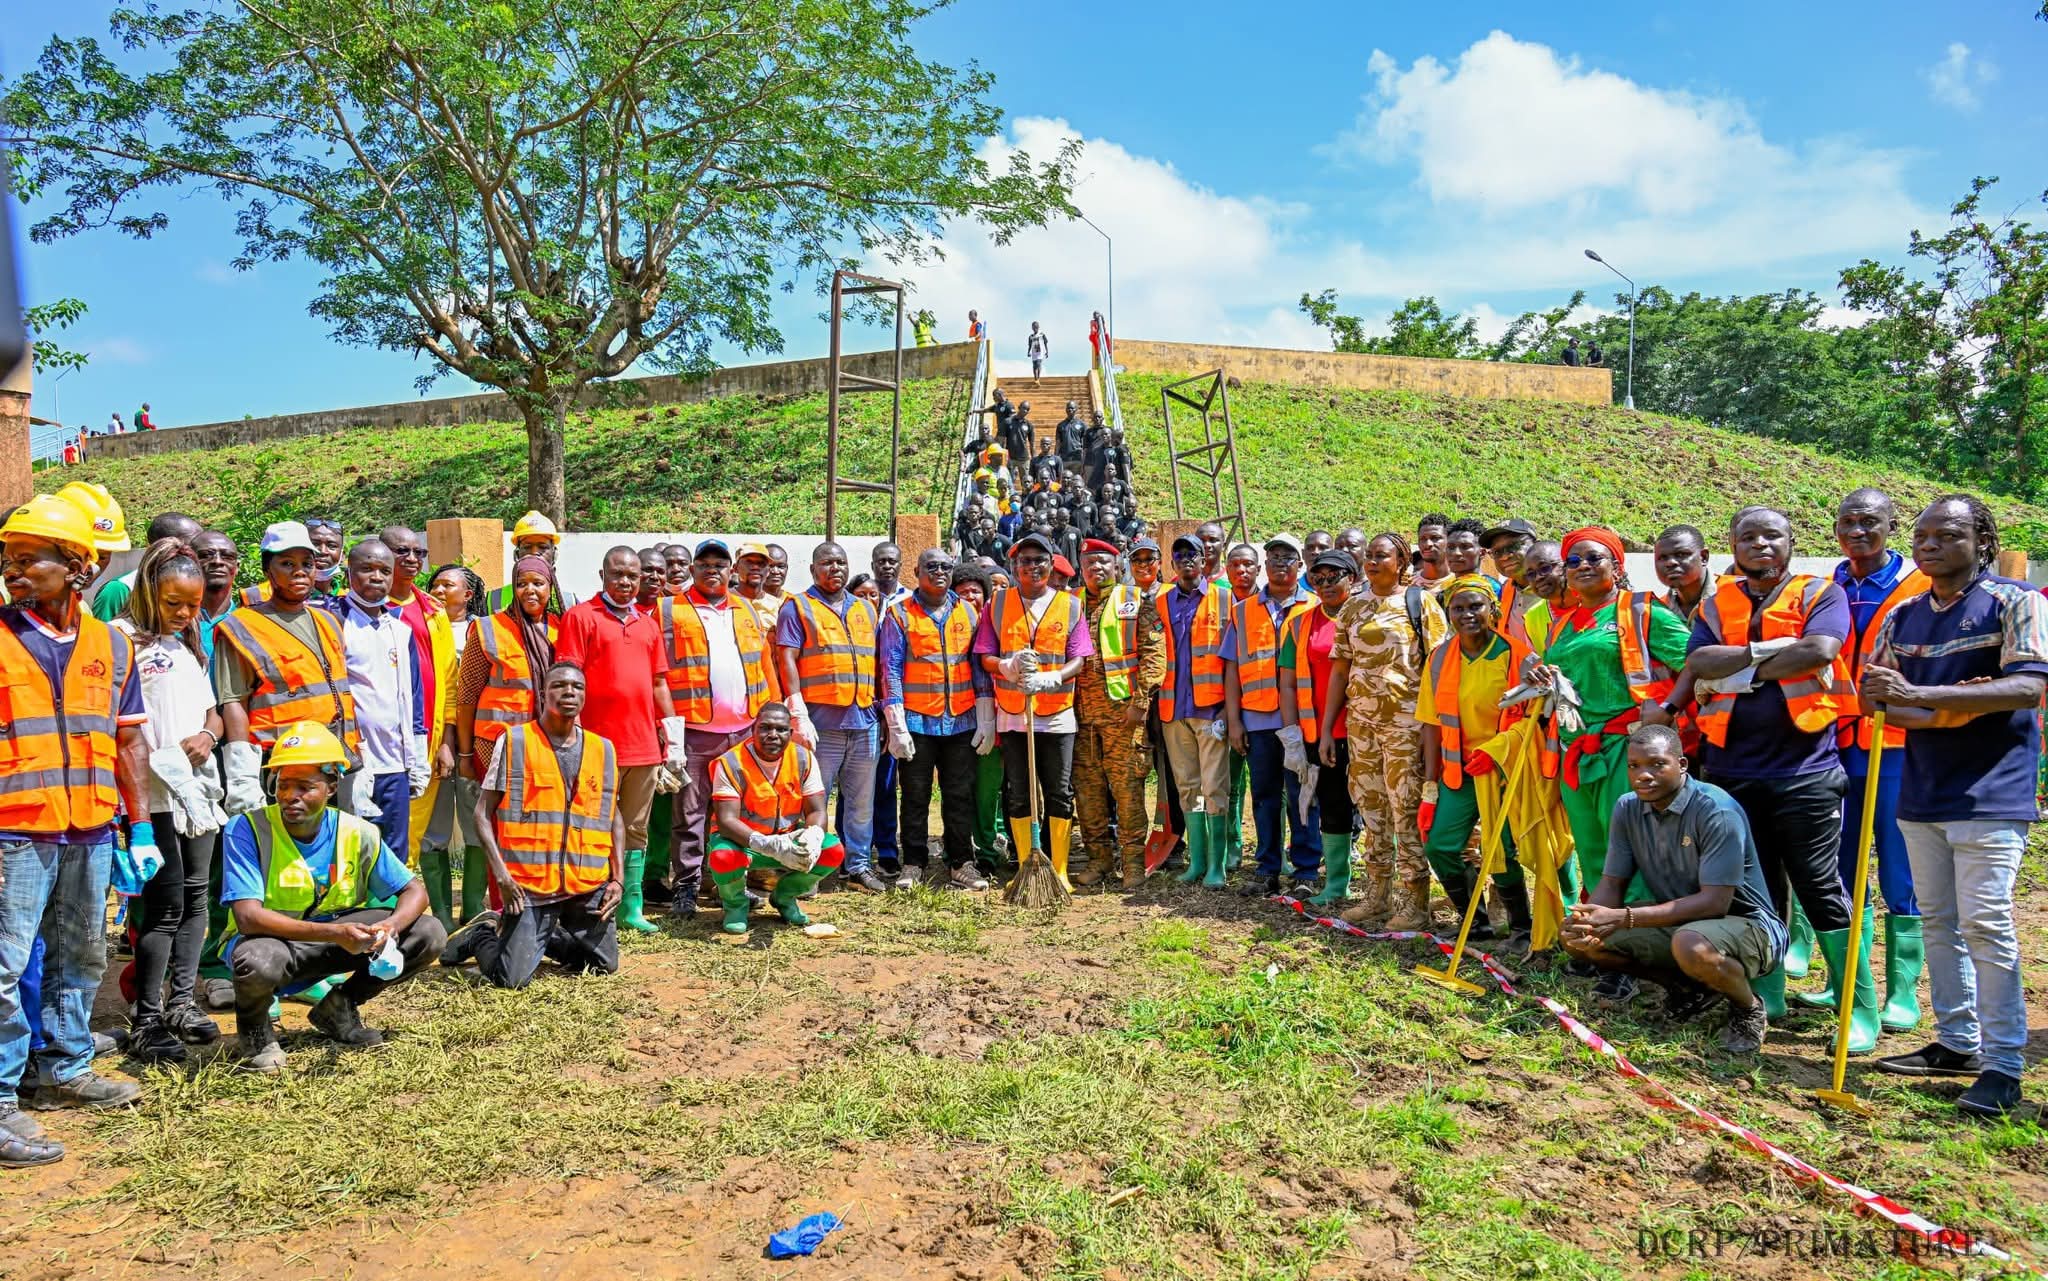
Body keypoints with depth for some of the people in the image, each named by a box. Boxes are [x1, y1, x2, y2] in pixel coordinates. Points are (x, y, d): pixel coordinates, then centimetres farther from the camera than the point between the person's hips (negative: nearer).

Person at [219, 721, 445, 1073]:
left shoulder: (357, 833, -8)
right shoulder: (247, 829, -19)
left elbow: (414, 890, -3)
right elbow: (248, 916, -28)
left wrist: (389, 927, -28)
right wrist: (334, 933, -39)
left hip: (330, 946, 4)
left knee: (429, 934, -14)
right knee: (258, 962, -41)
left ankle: (338, 1008, 9)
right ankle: (254, 1028, -2)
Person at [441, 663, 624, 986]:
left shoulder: (603, 750, 7)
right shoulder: (513, 742, -3)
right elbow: (482, 813, -2)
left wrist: (618, 877, 5)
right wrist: (500, 872, -13)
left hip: (590, 885, 4)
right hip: (528, 884, -4)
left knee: (604, 965, 9)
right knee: (511, 978, -11)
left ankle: (537, 938, 33)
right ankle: (482, 935, 23)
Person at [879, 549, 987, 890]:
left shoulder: (968, 612, 10)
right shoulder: (899, 613, 1)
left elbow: (980, 666, 10)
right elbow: (890, 670, -3)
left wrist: (986, 719, 3)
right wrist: (896, 725, -10)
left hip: (961, 721, 2)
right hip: (916, 721, -2)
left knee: (960, 796, 6)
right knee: (915, 798, 5)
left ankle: (961, 864, 15)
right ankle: (913, 865, 15)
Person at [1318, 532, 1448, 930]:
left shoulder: (1420, 601, 0)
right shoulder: (1353, 608, 13)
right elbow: (1339, 670, 13)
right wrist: (1326, 729, 10)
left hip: (1405, 718, -5)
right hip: (1360, 719, 5)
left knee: (1407, 808, -5)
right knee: (1370, 807, 10)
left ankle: (1414, 903, 3)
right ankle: (1377, 896, 20)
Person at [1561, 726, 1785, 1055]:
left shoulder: (1716, 811, -24)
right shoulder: (1627, 808, -4)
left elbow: (1714, 902, -28)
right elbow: (1612, 883, -1)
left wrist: (1624, 917, -36)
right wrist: (1587, 917, -26)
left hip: (1744, 923, -7)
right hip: (1675, 921, 7)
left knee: (1692, 945, -40)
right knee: (1580, 937, -8)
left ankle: (1749, 1008, -5)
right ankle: (1690, 988, 9)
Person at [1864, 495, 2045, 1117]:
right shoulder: (1903, 616, 11)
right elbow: (1874, 697, 6)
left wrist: (1920, 695, -26)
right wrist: (1947, 714, -13)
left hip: (1990, 793, -6)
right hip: (1922, 791, 6)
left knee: (1986, 926, -8)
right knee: (1938, 921, 12)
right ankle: (1956, 1042, 24)